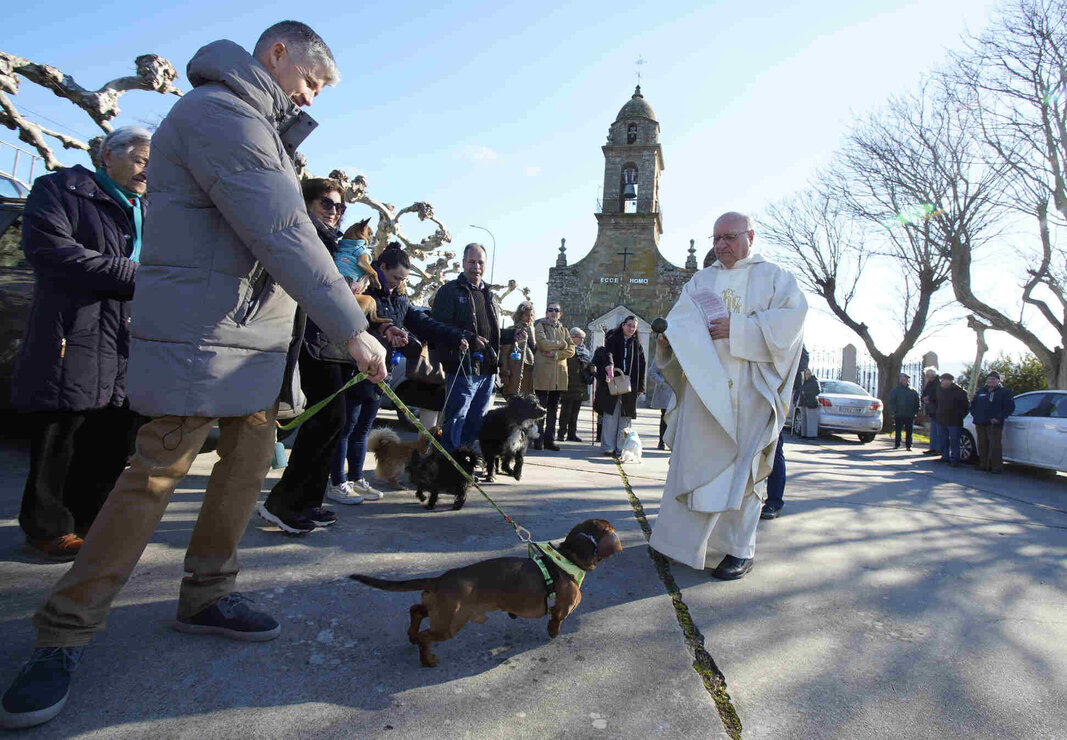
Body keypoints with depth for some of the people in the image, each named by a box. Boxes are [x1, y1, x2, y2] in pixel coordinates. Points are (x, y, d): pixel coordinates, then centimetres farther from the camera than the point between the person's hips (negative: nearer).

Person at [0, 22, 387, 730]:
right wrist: (353, 328, -20)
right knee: (156, 474, -5)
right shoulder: (220, 113, -11)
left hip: (253, 337, 10)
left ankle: (208, 594, 24)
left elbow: (280, 226, 13)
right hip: (200, 333, -10)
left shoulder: (256, 124, 23)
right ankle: (63, 633, 11)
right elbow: (284, 236, -21)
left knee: (250, 460, 10)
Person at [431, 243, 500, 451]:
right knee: (455, 422, -5)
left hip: (487, 370, 7)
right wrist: (470, 338, -22)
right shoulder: (450, 291, -1)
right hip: (463, 369, -7)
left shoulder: (488, 294, 22)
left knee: (476, 423, 13)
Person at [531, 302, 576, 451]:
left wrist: (556, 353, -9)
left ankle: (549, 439, 11)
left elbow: (571, 349, 6)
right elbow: (543, 343, -12)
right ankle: (538, 439, 0)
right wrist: (562, 344, -2)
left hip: (559, 373, 5)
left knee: (553, 408, 6)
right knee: (541, 407, -5)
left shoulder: (564, 330, 20)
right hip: (543, 372, -5)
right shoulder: (540, 326, 7)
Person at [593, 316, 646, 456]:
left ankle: (620, 447, 5)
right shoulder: (613, 339, 3)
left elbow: (641, 367, 16)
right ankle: (608, 446, -1)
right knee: (611, 414, -7)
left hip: (629, 386, 3)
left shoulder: (637, 345, 15)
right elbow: (607, 353, -17)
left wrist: (640, 387, 10)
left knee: (625, 416, 0)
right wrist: (610, 368, -38)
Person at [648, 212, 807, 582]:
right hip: (704, 384, 3)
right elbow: (681, 320, 6)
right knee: (696, 459, 4)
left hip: (748, 388, -3)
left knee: (740, 464, -2)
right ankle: (691, 540, 18)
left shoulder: (773, 277, 8)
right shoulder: (700, 281, 18)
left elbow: (792, 317, -8)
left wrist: (737, 329, -16)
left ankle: (740, 548, 10)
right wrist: (669, 335, -18)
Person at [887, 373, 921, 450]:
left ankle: (908, 445, 10)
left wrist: (915, 411, 1)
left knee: (909, 431, 3)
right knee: (898, 430, 5)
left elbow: (917, 402, 11)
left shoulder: (913, 391, 6)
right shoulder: (895, 390, 2)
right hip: (899, 415, -1)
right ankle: (897, 444, 14)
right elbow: (891, 401, 3)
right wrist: (894, 411, -6)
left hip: (910, 415, 1)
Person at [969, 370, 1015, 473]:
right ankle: (983, 465, 16)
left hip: (994, 424, -6)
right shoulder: (981, 391, 19)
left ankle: (997, 466, -3)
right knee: (982, 445, 9)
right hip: (980, 424, 6)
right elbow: (973, 404, 27)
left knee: (995, 446, -8)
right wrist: (974, 414, 10)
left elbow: (1010, 406, -5)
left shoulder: (1004, 392, 2)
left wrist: (998, 418, -13)